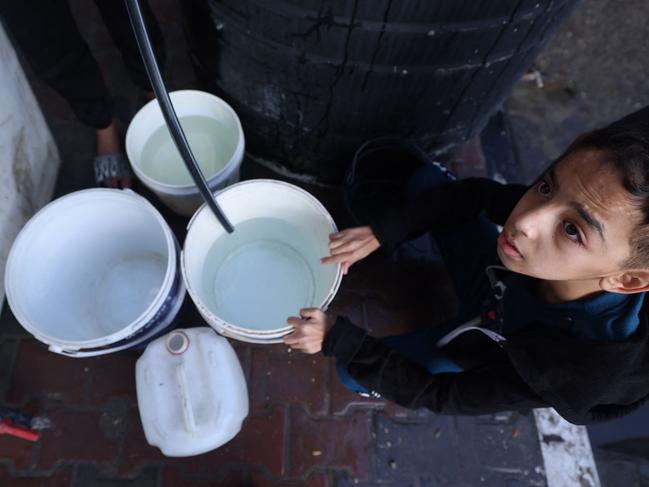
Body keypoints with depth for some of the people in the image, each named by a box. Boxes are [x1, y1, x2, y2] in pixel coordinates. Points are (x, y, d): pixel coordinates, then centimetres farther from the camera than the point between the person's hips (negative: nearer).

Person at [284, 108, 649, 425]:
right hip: (496, 283, 4)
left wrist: (338, 339, -30)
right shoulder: (560, 202, -35)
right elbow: (479, 194, -15)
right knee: (426, 178, -2)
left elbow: (437, 395, -29)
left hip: (491, 357, -3)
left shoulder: (561, 371, -43)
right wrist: (381, 233, -22)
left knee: (353, 373, -6)